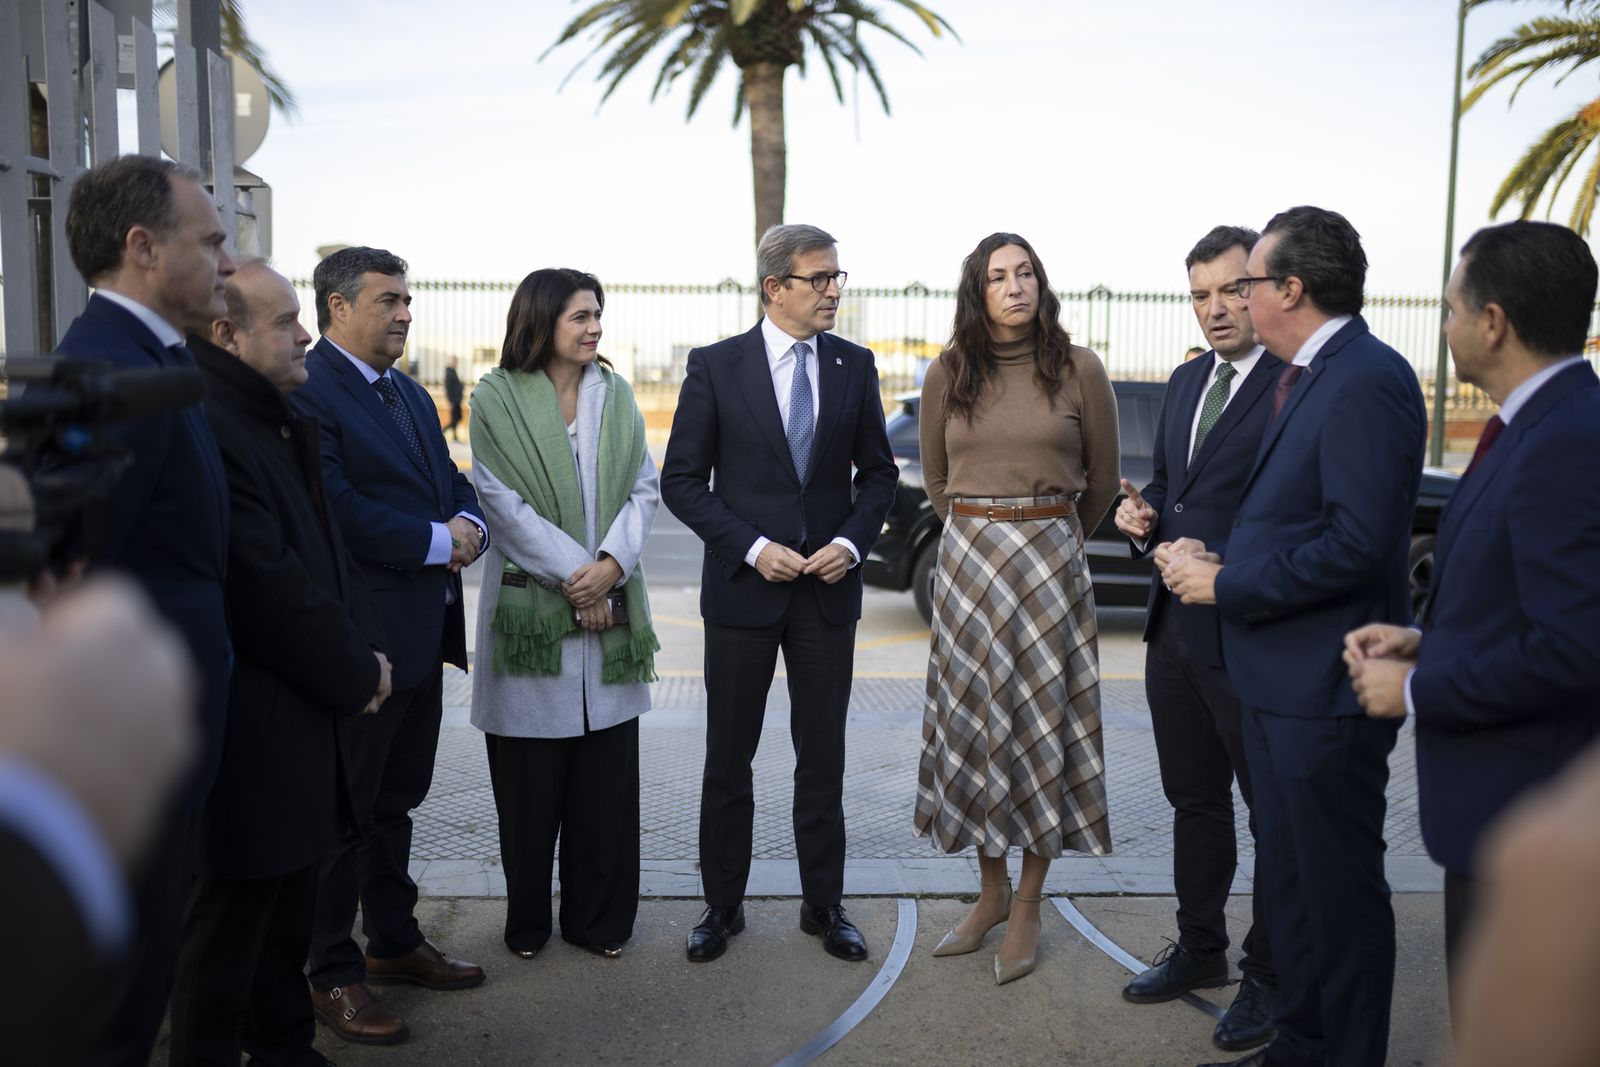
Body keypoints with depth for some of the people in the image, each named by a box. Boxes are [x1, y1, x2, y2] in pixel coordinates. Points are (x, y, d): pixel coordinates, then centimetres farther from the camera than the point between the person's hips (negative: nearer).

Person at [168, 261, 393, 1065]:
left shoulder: (282, 422, 12)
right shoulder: (208, 431, -21)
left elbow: (326, 547, 16)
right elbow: (271, 590, -23)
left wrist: (366, 646, 3)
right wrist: (357, 674, -11)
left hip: (299, 713, 10)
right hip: (251, 725, -10)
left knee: (290, 901, 21)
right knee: (233, 914, 5)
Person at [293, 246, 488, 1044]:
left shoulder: (411, 395, 15)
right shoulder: (306, 392, -15)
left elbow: (452, 482, 17)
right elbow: (336, 508, -25)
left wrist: (468, 522, -5)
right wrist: (435, 541, -19)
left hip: (422, 633, 9)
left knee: (395, 800, 20)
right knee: (344, 810, 4)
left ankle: (393, 940, 35)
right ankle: (332, 974, 19)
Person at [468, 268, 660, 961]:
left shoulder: (616, 395, 11)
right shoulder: (497, 398, -1)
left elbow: (643, 489, 6)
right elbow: (503, 503, -8)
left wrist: (613, 564, -11)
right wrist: (573, 575, -13)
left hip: (611, 609, 3)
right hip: (530, 607, -3)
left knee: (607, 773, 5)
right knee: (531, 779, 5)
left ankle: (599, 918, 19)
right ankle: (528, 922, 21)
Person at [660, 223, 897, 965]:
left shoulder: (854, 366, 3)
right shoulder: (715, 367, -5)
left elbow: (878, 473, 9)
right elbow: (681, 480, -5)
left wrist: (851, 541, -9)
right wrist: (753, 547, -15)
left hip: (829, 588, 2)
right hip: (743, 586, -2)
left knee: (822, 758, 10)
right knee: (728, 760, 8)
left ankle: (824, 904, 24)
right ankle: (722, 906, 23)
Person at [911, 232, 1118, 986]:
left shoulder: (1079, 370, -2)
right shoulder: (948, 373, 3)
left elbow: (1102, 480, 8)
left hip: (1050, 558, -2)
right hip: (966, 558, 2)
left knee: (1041, 723, 2)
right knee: (970, 724, 7)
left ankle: (1027, 908, 16)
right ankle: (991, 891, 25)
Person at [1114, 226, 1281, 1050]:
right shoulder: (1186, 381, 12)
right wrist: (1142, 517, 1)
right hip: (1175, 628, 8)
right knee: (1195, 801, 20)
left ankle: (1268, 977, 23)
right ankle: (1200, 949, 36)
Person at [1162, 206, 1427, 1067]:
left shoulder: (1366, 381, -19)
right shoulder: (1304, 378, 12)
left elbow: (1358, 543, -27)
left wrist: (1227, 585, -19)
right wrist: (1221, 560, 2)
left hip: (1326, 691, -10)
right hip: (1278, 678, 10)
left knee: (1340, 892, 5)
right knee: (1287, 879, 21)